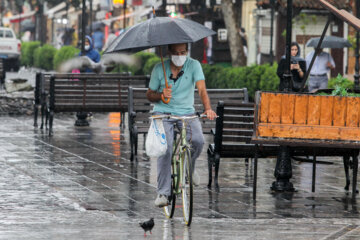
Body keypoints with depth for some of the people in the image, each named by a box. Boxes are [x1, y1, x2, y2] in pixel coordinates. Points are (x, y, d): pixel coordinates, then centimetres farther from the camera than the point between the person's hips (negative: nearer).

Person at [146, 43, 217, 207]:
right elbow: (149, 95, 4)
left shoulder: (193, 65, -5)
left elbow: (202, 89, -17)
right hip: (163, 113, -1)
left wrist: (207, 108, -35)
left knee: (198, 140, -26)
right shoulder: (159, 69, -3)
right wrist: (161, 95, -19)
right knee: (165, 147, -23)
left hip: (186, 113, 1)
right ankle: (163, 192, -19)